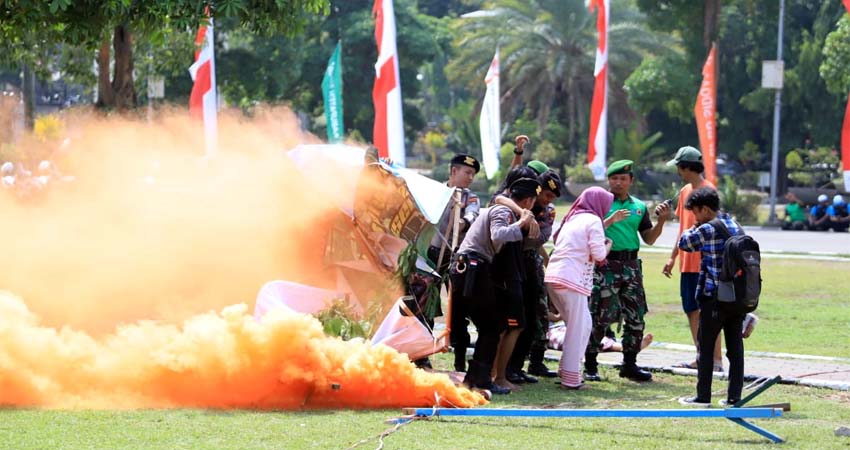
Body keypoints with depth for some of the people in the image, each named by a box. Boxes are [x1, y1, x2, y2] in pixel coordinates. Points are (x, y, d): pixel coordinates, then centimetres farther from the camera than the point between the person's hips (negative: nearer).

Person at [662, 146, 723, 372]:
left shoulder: (708, 190, -12)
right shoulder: (685, 191, 14)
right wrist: (673, 257, 19)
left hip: (704, 263, -9)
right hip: (687, 263, 9)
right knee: (692, 310, 11)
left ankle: (716, 359, -4)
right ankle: (701, 357, 18)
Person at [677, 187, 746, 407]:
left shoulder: (708, 229, -12)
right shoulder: (736, 228, 10)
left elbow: (684, 243, 1)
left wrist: (694, 228, 17)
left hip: (714, 298, -6)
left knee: (706, 347, 3)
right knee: (735, 347, 7)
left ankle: (703, 397, 6)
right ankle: (734, 396, 8)